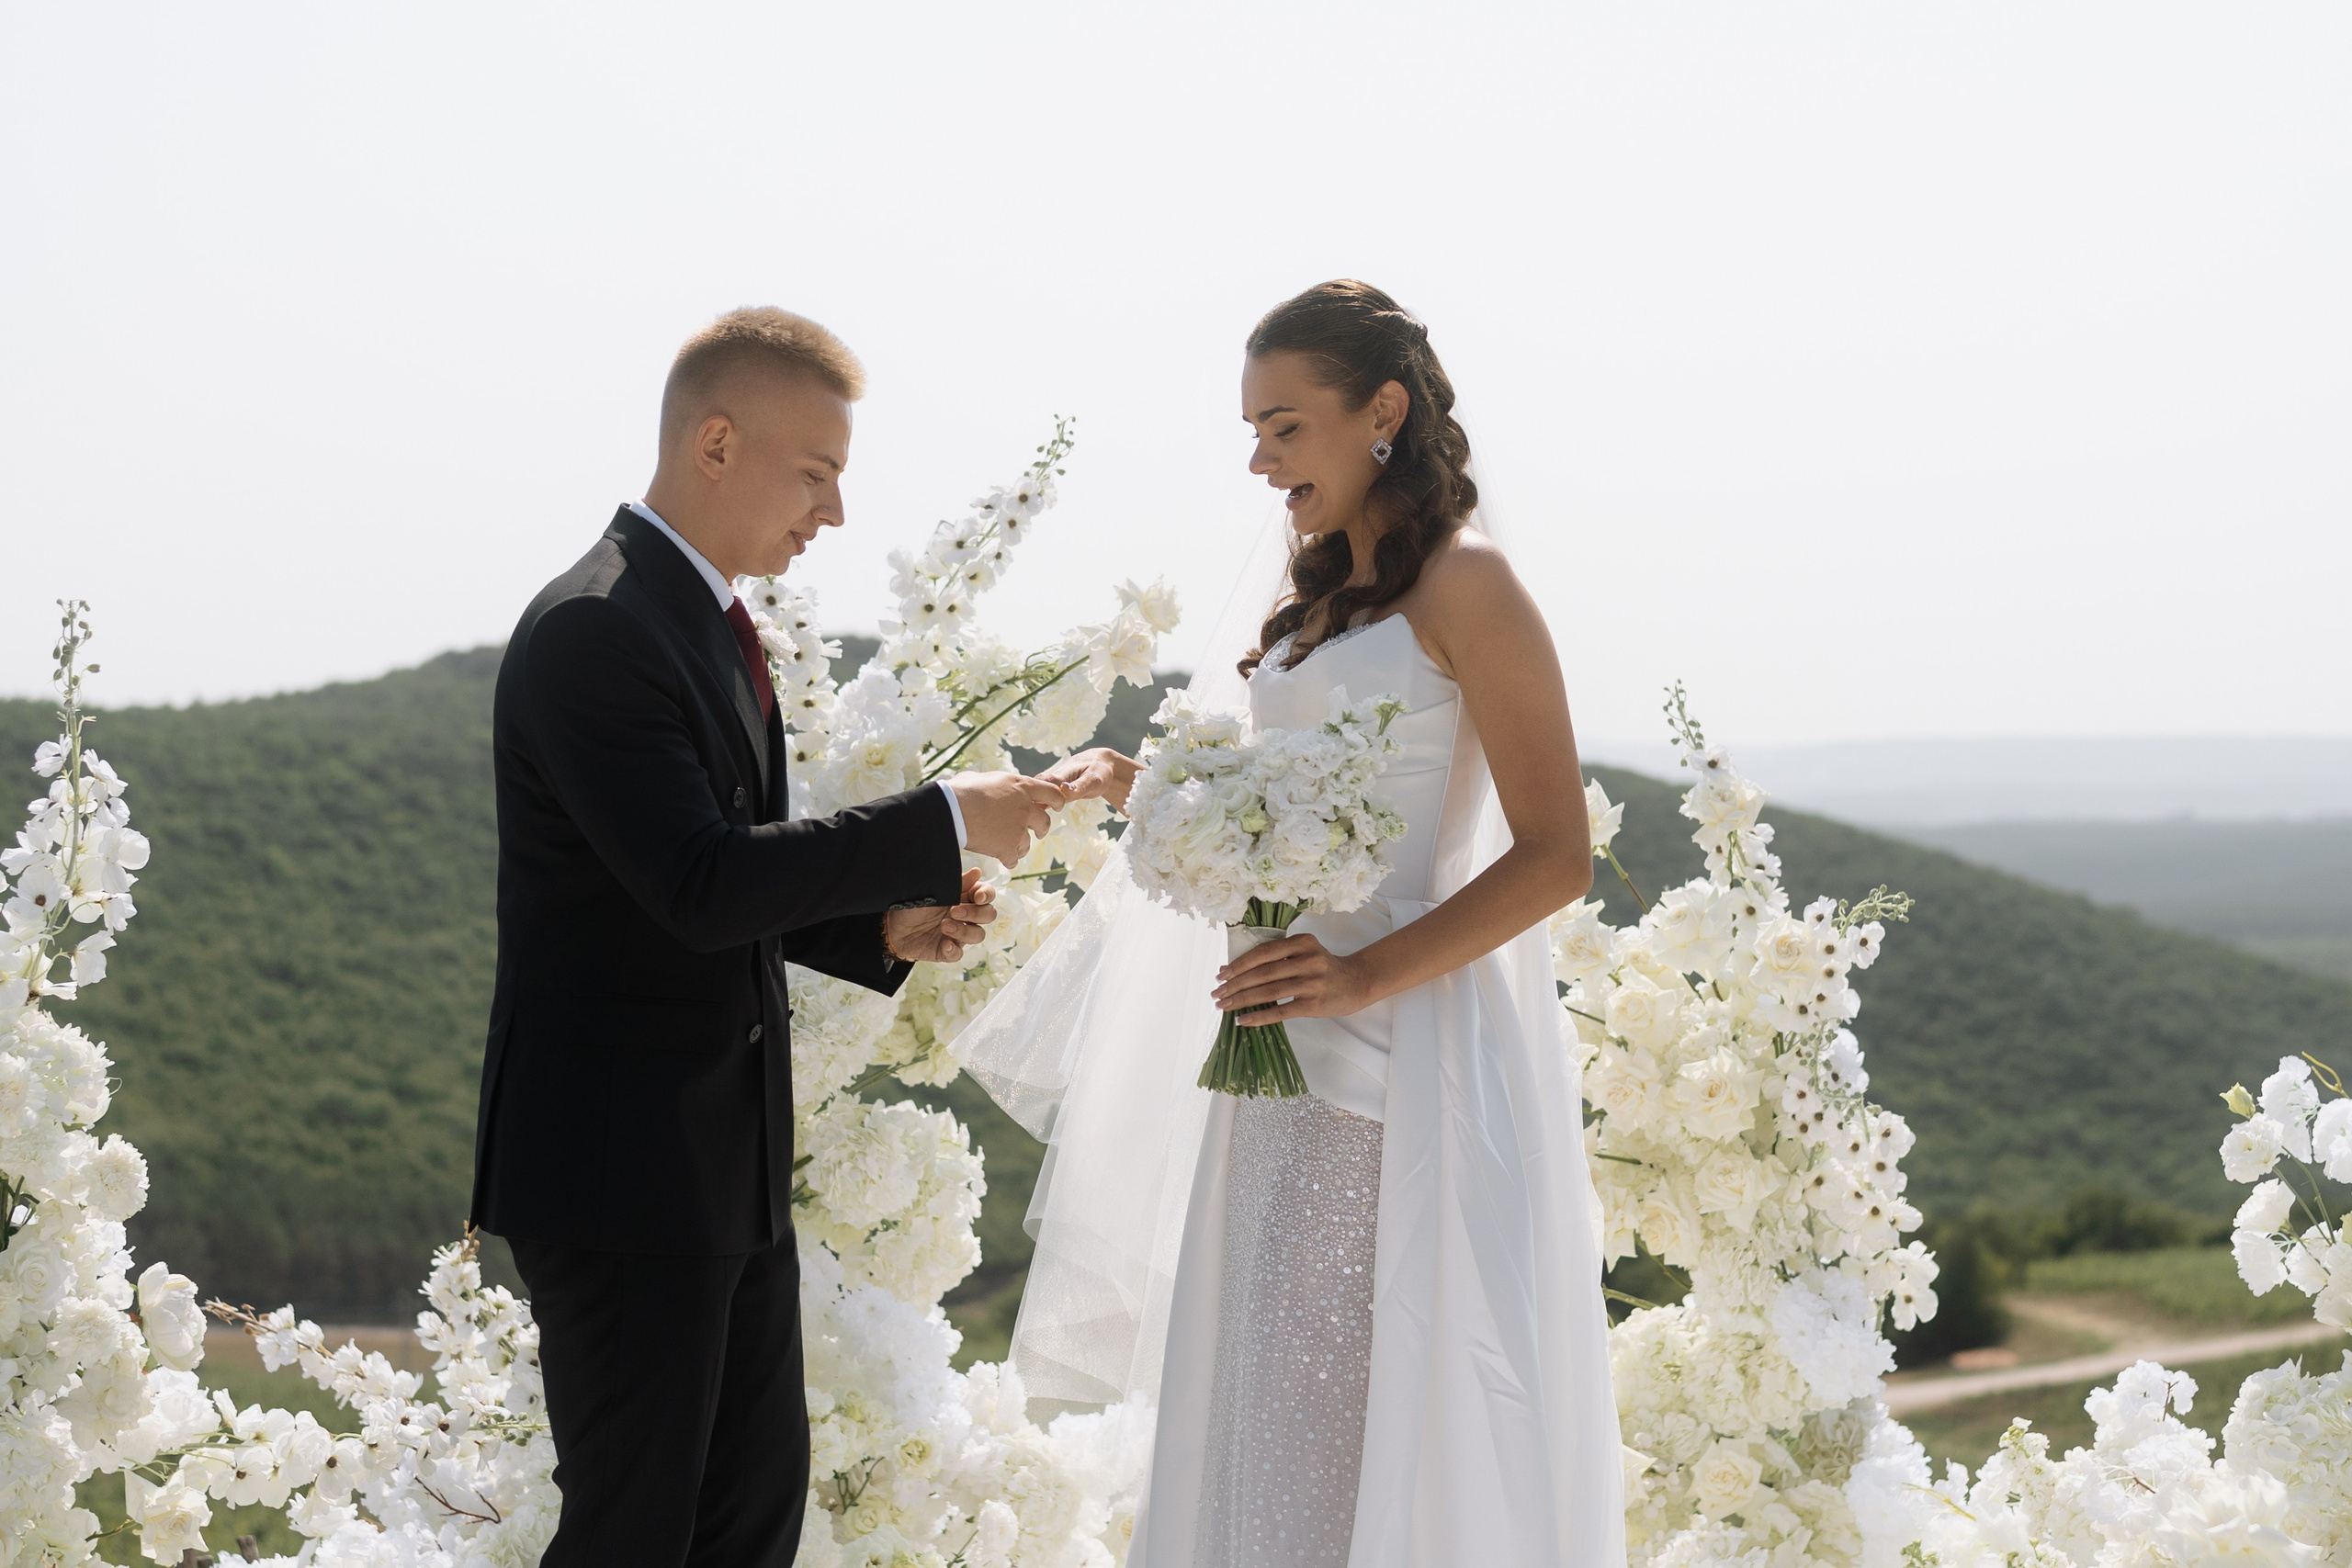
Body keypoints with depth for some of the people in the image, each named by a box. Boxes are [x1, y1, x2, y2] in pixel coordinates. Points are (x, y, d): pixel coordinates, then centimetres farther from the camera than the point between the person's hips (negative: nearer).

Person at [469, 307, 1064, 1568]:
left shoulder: (708, 624, 14)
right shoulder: (594, 628, -17)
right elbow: (700, 887, -25)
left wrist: (880, 925, 3)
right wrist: (943, 826, -19)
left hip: (726, 1162, 10)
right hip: (619, 1169, -10)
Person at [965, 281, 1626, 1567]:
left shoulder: (1463, 587, -6)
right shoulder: (1315, 603, 18)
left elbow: (1555, 855, -12)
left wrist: (1371, 975, -22)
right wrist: (1137, 784, 7)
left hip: (1410, 1065, -8)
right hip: (1286, 1070, 8)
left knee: (1399, 1427, -6)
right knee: (1269, 1424, 8)